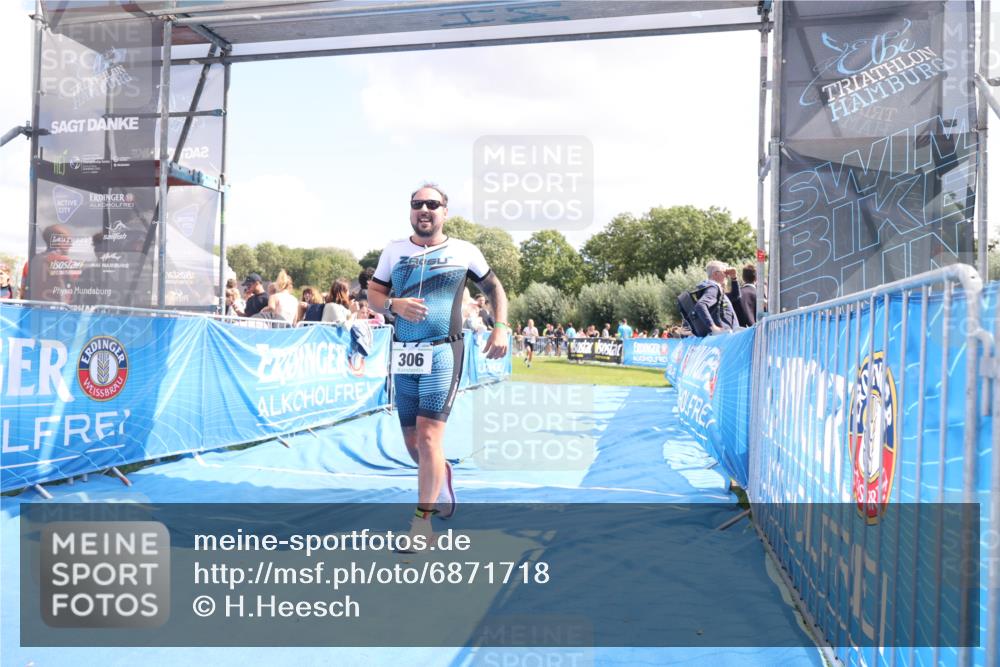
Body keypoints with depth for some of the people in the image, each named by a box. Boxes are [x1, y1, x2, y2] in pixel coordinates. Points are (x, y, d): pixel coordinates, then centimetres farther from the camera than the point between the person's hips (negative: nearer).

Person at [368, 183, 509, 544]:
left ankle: (422, 520, -3)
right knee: (411, 442, 10)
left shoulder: (465, 251, 4)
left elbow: (494, 288, 14)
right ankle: (441, 473, 43)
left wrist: (501, 328, 0)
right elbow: (373, 293, 10)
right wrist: (394, 304, -12)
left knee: (428, 435, -15)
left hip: (444, 352, -4)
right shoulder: (393, 251, 9)